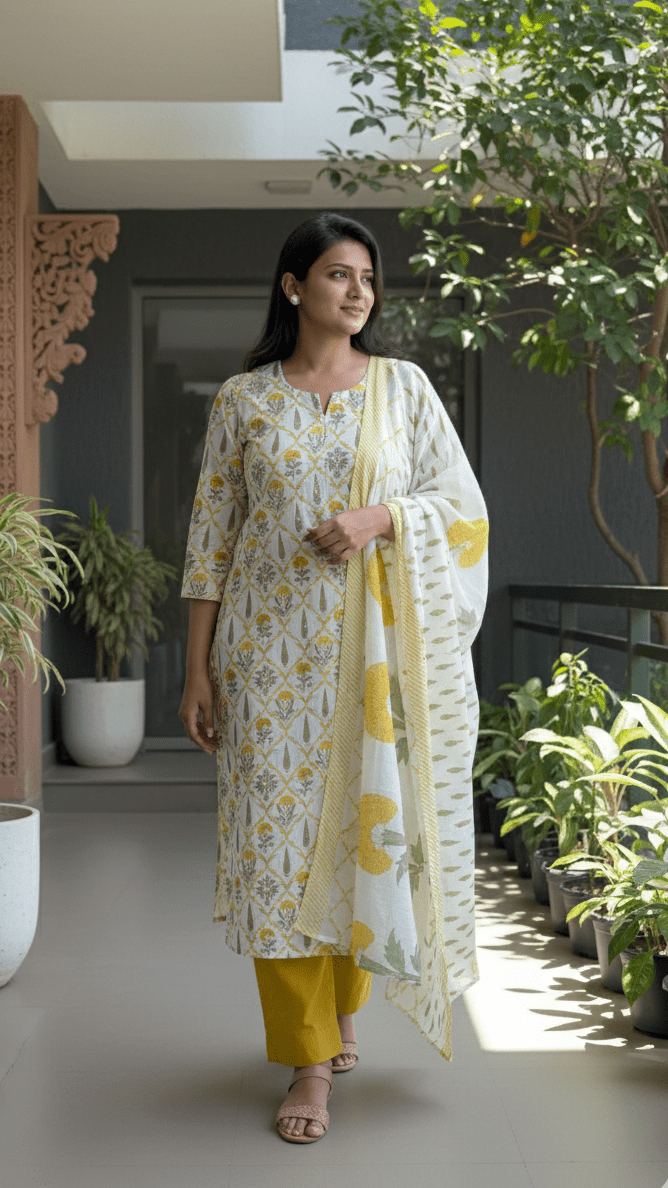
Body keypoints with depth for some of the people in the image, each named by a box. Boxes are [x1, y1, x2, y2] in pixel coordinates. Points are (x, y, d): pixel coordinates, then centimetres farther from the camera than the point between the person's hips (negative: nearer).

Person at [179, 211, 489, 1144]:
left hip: (376, 647, 1)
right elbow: (211, 537, 4)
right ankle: (311, 1057, 9)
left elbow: (462, 502, 5)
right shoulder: (243, 399, 5)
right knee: (280, 830, -3)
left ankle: (340, 1004, 31)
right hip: (272, 648, 0)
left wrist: (378, 519, -14)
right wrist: (198, 668, 0)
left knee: (368, 822, 4)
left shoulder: (403, 385, 7)